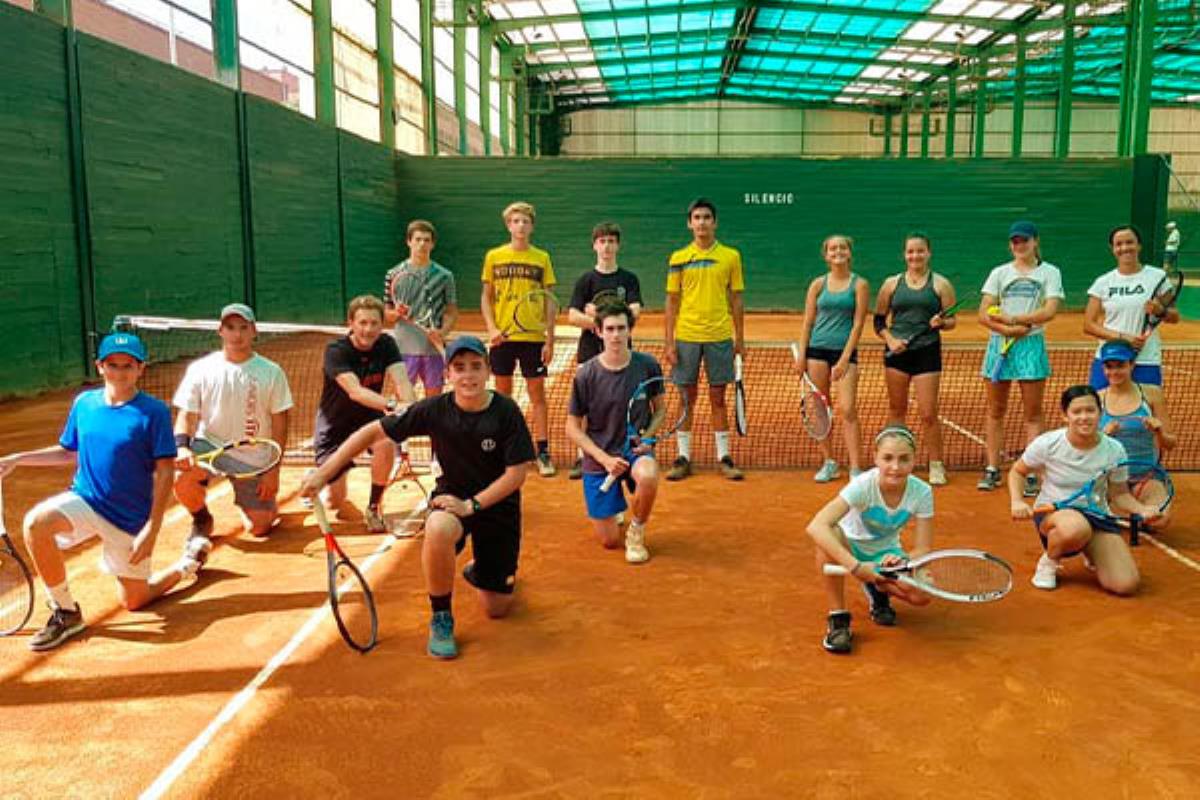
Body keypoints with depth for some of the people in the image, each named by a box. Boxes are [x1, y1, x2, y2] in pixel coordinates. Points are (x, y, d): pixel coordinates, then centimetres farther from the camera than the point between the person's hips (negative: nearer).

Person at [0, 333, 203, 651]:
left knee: (133, 601, 5)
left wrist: (152, 529, -18)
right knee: (36, 522, -29)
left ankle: (187, 564, 35)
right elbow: (68, 452, 16)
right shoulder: (83, 403, 1)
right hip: (84, 500, 4)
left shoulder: (154, 411, -13)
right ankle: (66, 613, -11)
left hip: (131, 517, -3)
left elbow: (165, 472, -13)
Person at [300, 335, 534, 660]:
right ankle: (441, 620, -15)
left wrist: (472, 505, -23)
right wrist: (322, 473, -16)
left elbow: (517, 472, -16)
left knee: (497, 609, 2)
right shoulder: (434, 409, -15)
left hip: (497, 504, 0)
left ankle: (477, 571, 41)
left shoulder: (506, 411, -18)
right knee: (438, 529, -40)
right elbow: (373, 432, -11)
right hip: (453, 496, 0)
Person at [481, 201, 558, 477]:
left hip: (533, 337, -1)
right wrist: (491, 328, -7)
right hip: (502, 337, 1)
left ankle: (543, 452, 6)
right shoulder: (494, 256, 5)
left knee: (537, 394, 1)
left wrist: (550, 340, -1)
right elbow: (486, 297, 8)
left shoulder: (542, 258, 4)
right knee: (502, 394, 8)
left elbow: (548, 301, 5)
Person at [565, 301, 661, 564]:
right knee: (609, 541, 1)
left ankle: (636, 532, -6)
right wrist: (605, 459, -15)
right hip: (599, 458, 0)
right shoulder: (585, 375, -11)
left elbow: (660, 408, 8)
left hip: (636, 449, 0)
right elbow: (572, 429, -4)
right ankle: (614, 508, 39)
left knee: (648, 476, -38)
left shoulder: (648, 366, -7)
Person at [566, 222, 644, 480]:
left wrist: (598, 312, -13)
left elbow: (634, 313, -8)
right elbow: (572, 316, -5)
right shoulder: (586, 280, 5)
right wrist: (601, 322, -16)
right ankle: (582, 458, 5)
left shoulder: (629, 279, 7)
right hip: (590, 351, 0)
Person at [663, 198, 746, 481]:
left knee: (718, 398, 5)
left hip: (720, 337, 0)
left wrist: (740, 338, 4)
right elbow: (672, 302, 5)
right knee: (686, 398, 5)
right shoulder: (678, 258, 4)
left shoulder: (731, 256, 4)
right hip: (686, 337, 0)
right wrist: (669, 342, -1)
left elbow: (736, 300, 7)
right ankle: (683, 458, 13)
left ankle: (724, 458, 14)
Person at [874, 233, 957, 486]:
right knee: (896, 410, 9)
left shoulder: (941, 284, 5)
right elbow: (879, 320, 11)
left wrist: (941, 323, -18)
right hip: (897, 352, 2)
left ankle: (936, 466, 9)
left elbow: (952, 320, 4)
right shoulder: (892, 284, 8)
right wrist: (890, 340, -5)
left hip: (927, 351, -2)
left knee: (928, 413, -4)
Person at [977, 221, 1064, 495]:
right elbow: (983, 314, 0)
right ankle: (992, 469, 13)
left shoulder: (1050, 272, 6)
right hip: (999, 344, 2)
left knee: (1033, 413, 0)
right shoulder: (999, 273, 10)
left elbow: (1050, 310, -9)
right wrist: (1007, 329, -15)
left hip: (1031, 345, -2)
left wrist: (1014, 318, -14)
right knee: (995, 411, 6)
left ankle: (1032, 473, 3)